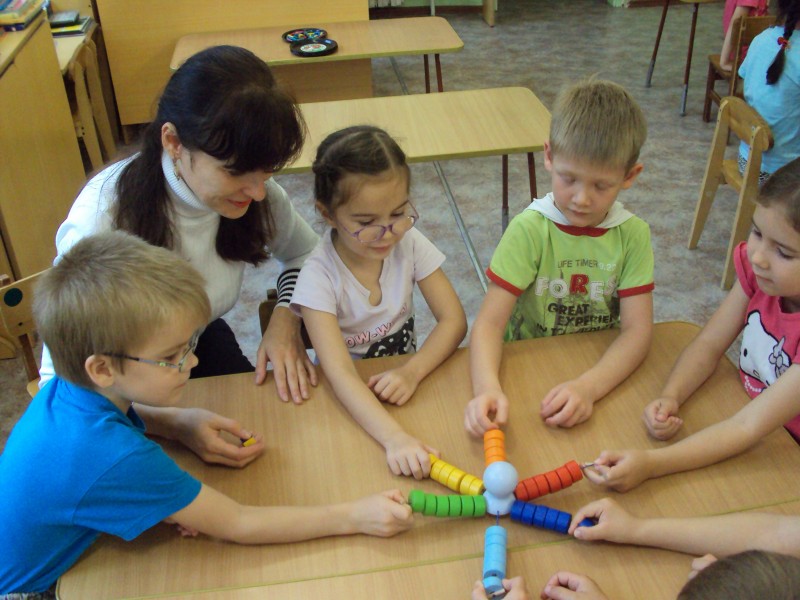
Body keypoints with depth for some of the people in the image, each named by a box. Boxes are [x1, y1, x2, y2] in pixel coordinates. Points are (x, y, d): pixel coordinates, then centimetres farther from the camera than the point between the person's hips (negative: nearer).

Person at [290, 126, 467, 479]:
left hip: (403, 383, 3)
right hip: (349, 400, -2)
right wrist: (394, 437, -47)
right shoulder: (320, 277, -22)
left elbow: (453, 321, -8)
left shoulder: (410, 244, -10)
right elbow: (340, 373, -32)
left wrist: (412, 371, -27)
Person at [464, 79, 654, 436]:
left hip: (604, 370, 2)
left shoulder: (633, 235, -5)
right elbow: (490, 321, -18)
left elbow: (637, 330, -11)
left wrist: (588, 387, -29)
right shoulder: (530, 230, -12)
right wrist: (487, 388, -38)